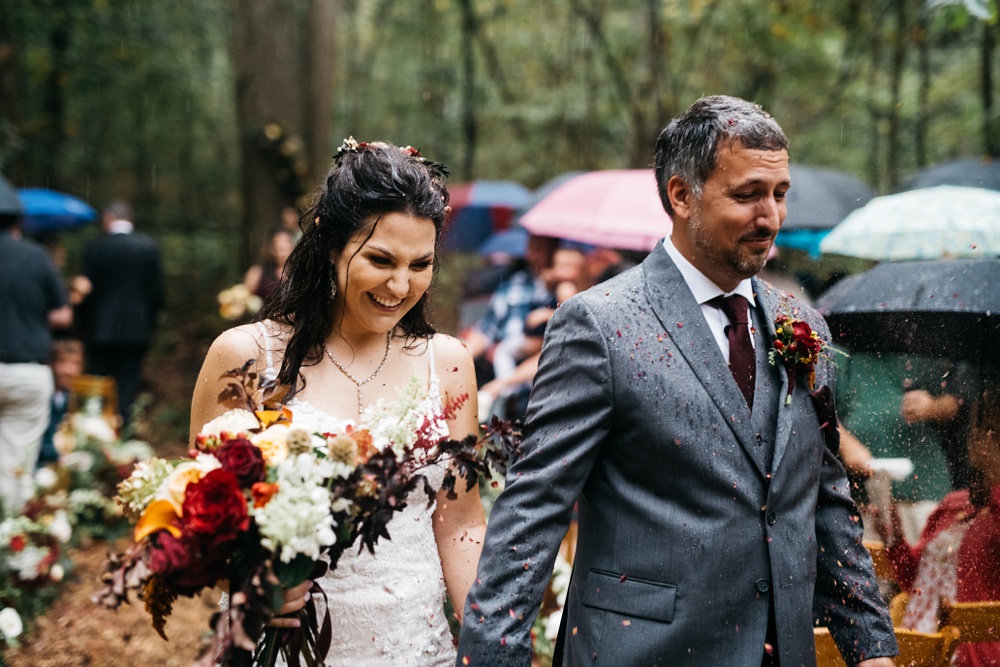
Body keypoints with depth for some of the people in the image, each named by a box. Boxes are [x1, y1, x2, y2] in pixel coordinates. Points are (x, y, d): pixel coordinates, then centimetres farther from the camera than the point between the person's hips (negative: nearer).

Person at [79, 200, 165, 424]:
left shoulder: (94, 248, -5)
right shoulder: (148, 247, -1)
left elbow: (88, 290, -2)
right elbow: (157, 291, 1)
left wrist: (84, 328, 9)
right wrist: (149, 323, 14)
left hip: (100, 330, -1)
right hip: (136, 330, 1)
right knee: (127, 389, 3)